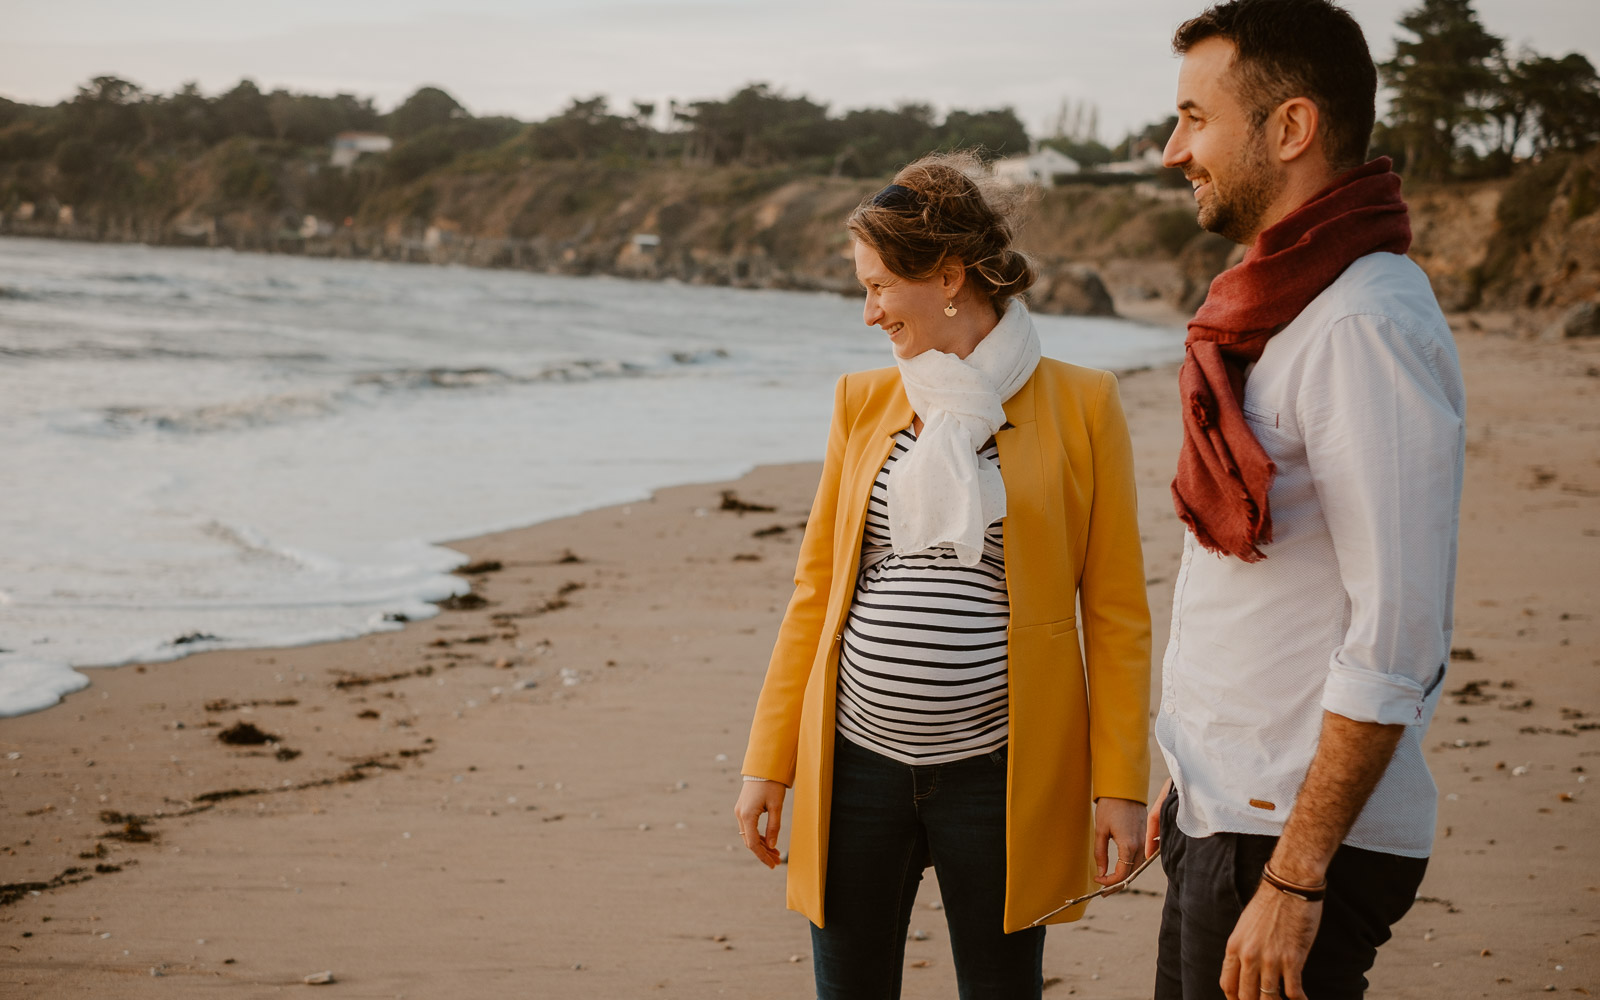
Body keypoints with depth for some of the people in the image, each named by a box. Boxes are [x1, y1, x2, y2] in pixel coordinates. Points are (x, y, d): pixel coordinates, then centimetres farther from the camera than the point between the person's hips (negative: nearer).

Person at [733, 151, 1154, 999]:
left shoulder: (1080, 405, -3)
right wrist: (769, 761, 8)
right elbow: (814, 590, 11)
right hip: (857, 763, 3)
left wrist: (1121, 783, -6)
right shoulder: (861, 402, 8)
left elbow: (1115, 611, -2)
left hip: (998, 771, -3)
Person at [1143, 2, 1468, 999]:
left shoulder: (1367, 328, -20)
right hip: (1227, 805, 9)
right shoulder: (1281, 305, 12)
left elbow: (1395, 644, -23)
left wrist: (1294, 877, -23)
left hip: (1294, 831, -9)